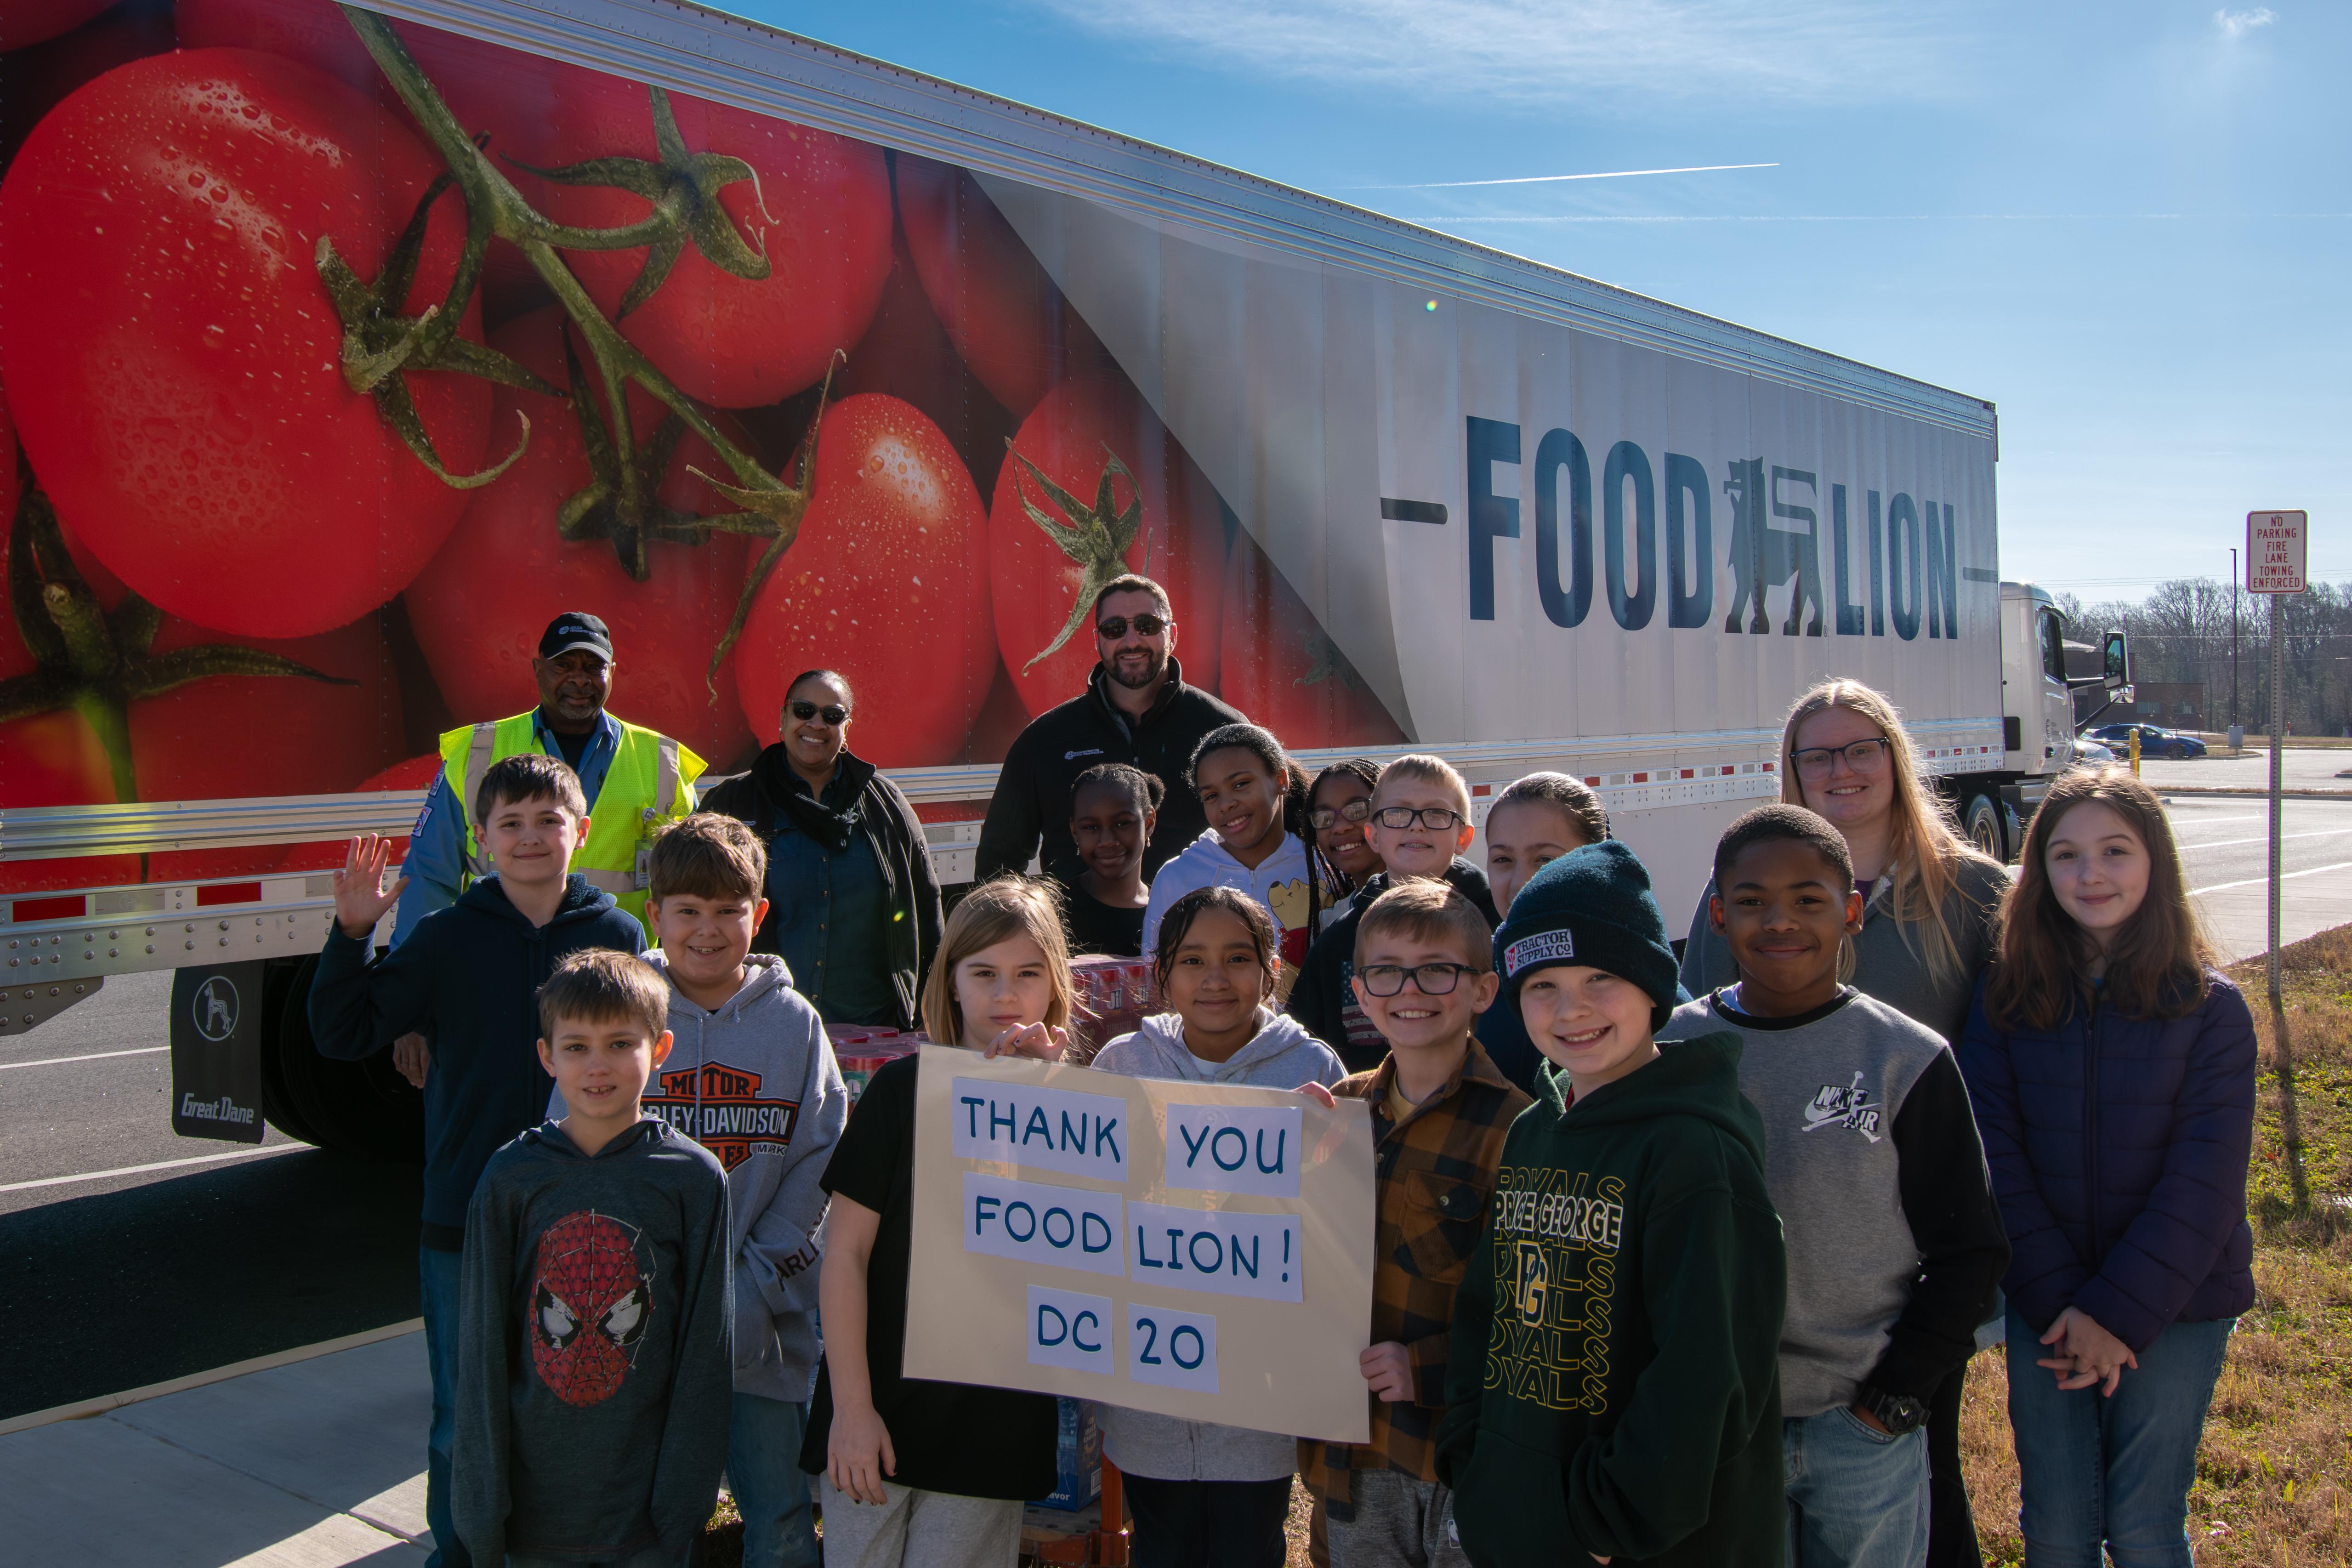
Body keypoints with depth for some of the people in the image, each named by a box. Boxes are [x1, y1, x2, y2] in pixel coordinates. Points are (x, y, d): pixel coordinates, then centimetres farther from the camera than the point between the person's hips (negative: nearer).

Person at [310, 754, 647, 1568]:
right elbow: (343, 1034, 0)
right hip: (463, 1222, 0)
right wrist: (352, 933, -13)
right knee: (463, 1420, 9)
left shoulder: (619, 936, 0)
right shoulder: (445, 938, 0)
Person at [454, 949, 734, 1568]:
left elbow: (704, 1349, -3)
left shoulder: (694, 1177, -5)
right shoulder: (512, 1176, -2)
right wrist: (483, 1513, -1)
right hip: (536, 1492, 1)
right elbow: (482, 1345, 0)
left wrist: (682, 1501, -6)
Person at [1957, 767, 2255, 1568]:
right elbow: (1995, 1156, -4)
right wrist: (2058, 1303, -12)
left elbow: (2206, 1177, -10)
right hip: (2046, 1311, 2)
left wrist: (2121, 1311, -15)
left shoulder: (2209, 1007, -5)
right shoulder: (2005, 999, -1)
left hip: (2175, 1306, -1)